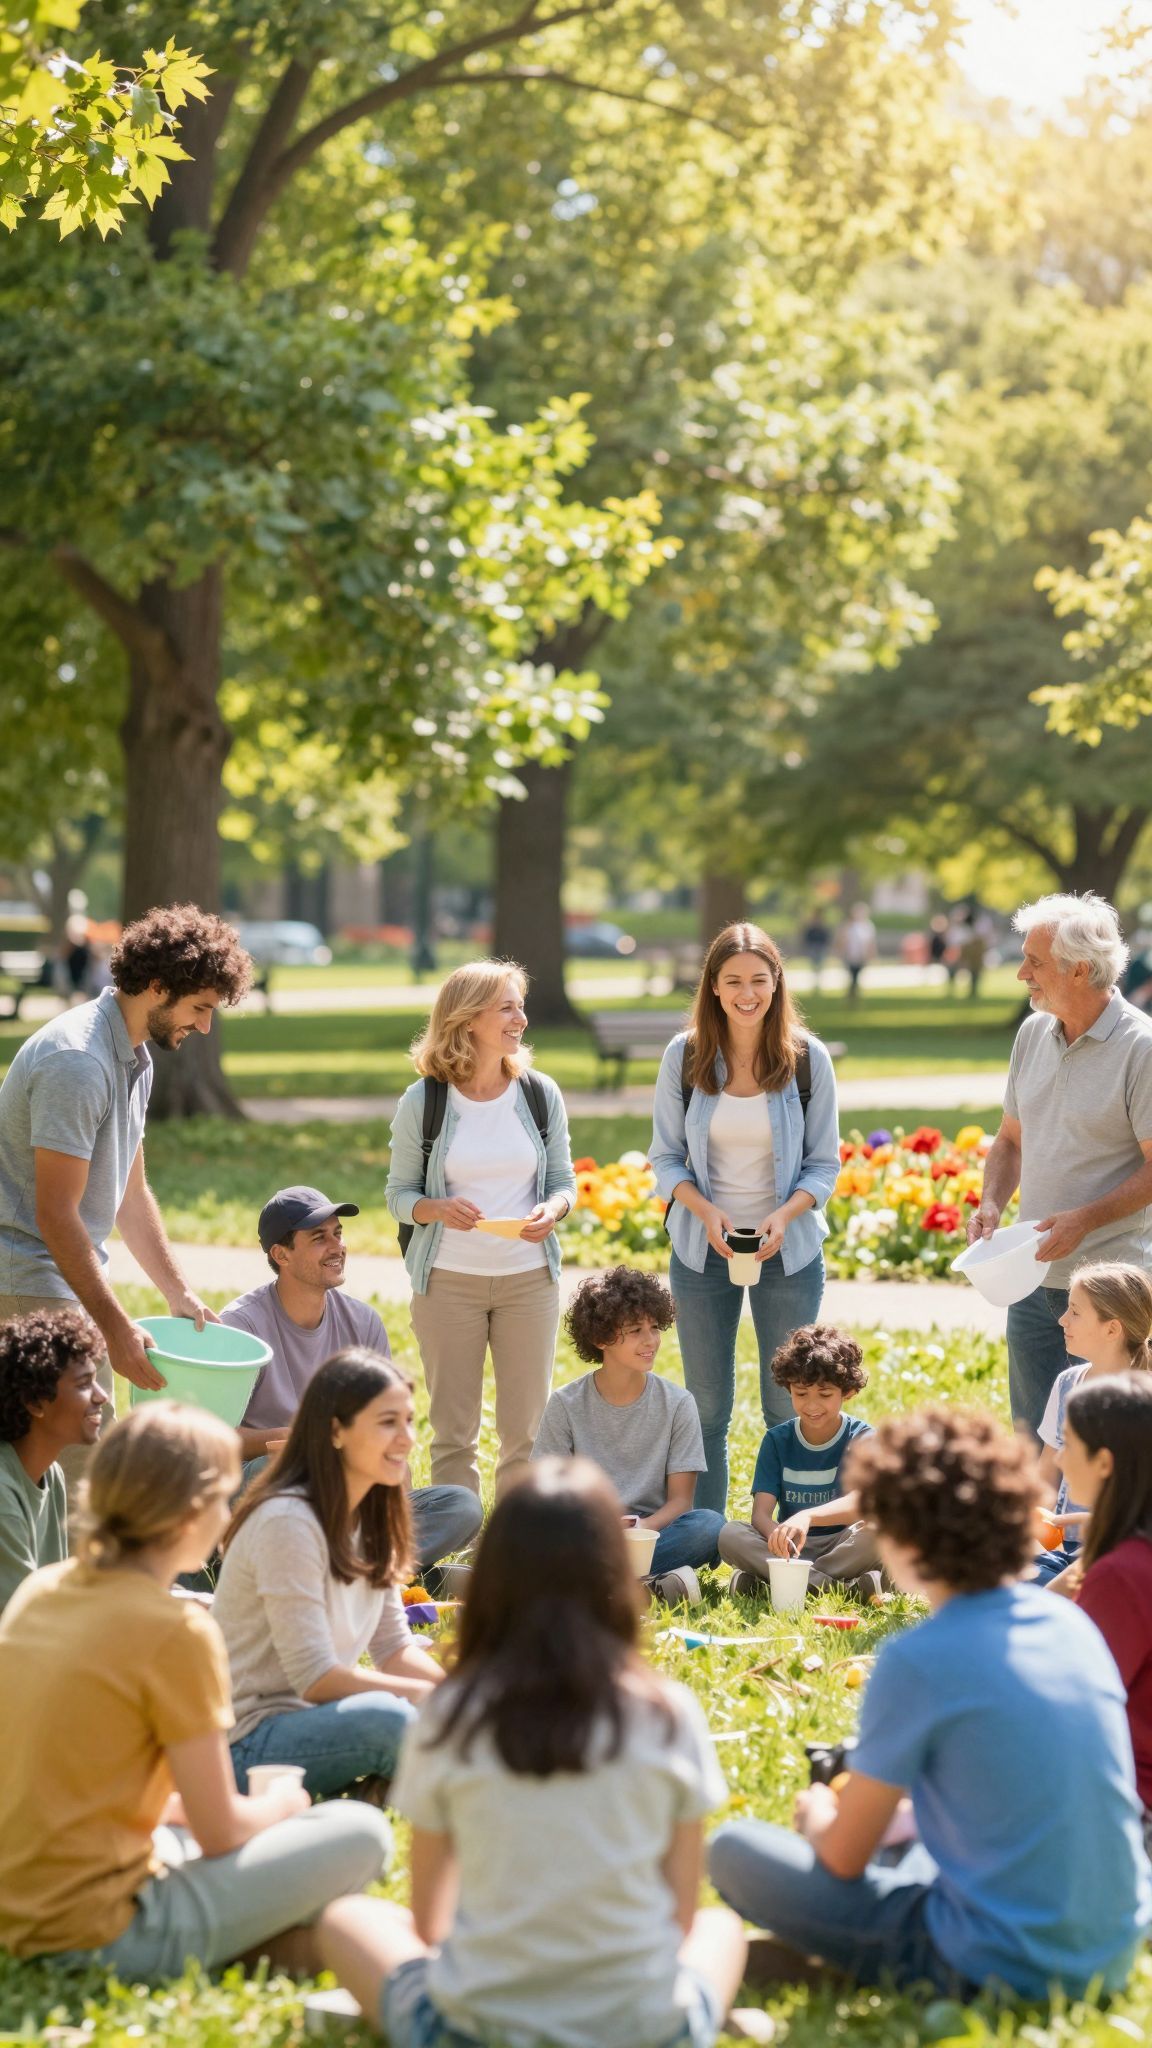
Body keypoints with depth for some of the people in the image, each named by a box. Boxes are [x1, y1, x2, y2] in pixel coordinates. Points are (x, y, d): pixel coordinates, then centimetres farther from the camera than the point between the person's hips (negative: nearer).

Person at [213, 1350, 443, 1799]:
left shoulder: (370, 1517, 8)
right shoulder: (288, 1522, -20)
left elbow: (394, 1647, 8)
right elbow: (316, 1677, -22)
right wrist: (429, 1694, -18)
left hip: (312, 1715, 8)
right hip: (248, 1742, -8)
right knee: (385, 1718, -34)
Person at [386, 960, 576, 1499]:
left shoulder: (540, 1094, 3)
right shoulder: (422, 1102, -4)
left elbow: (564, 1180, 10)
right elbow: (398, 1193, 1)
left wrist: (552, 1210, -12)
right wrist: (438, 1208, -19)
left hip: (529, 1277, 2)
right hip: (448, 1278, -2)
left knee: (526, 1430, 4)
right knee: (453, 1431, 4)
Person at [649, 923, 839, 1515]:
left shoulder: (808, 1059, -5)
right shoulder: (684, 1056, -3)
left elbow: (823, 1165, 0)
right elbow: (665, 1157, 2)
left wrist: (785, 1215, -18)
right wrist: (705, 1211, -16)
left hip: (787, 1248, -1)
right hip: (702, 1247, 1)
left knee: (789, 1409, 3)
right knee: (706, 1408, 7)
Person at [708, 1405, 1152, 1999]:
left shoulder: (918, 1660, -18)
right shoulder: (1072, 1623, 2)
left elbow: (843, 1857, -7)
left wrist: (818, 1814, 16)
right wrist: (878, 1804, 27)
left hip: (998, 1969, -7)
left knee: (733, 1850, 3)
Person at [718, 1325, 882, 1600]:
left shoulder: (860, 1438, -5)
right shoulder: (778, 1440, 4)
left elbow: (859, 1502, -25)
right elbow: (760, 1513, -8)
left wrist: (807, 1517, -46)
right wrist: (777, 1535, -34)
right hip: (790, 1547, 3)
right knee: (730, 1535, -26)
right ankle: (848, 1586, -32)